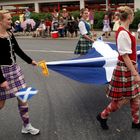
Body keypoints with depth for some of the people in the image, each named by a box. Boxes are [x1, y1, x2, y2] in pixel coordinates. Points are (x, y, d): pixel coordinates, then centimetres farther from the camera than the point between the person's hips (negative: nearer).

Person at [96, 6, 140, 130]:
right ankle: (102, 116, 23)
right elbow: (125, 56, -24)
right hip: (125, 69, -9)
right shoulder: (123, 33, -23)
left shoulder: (125, 31, 6)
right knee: (122, 99, 5)